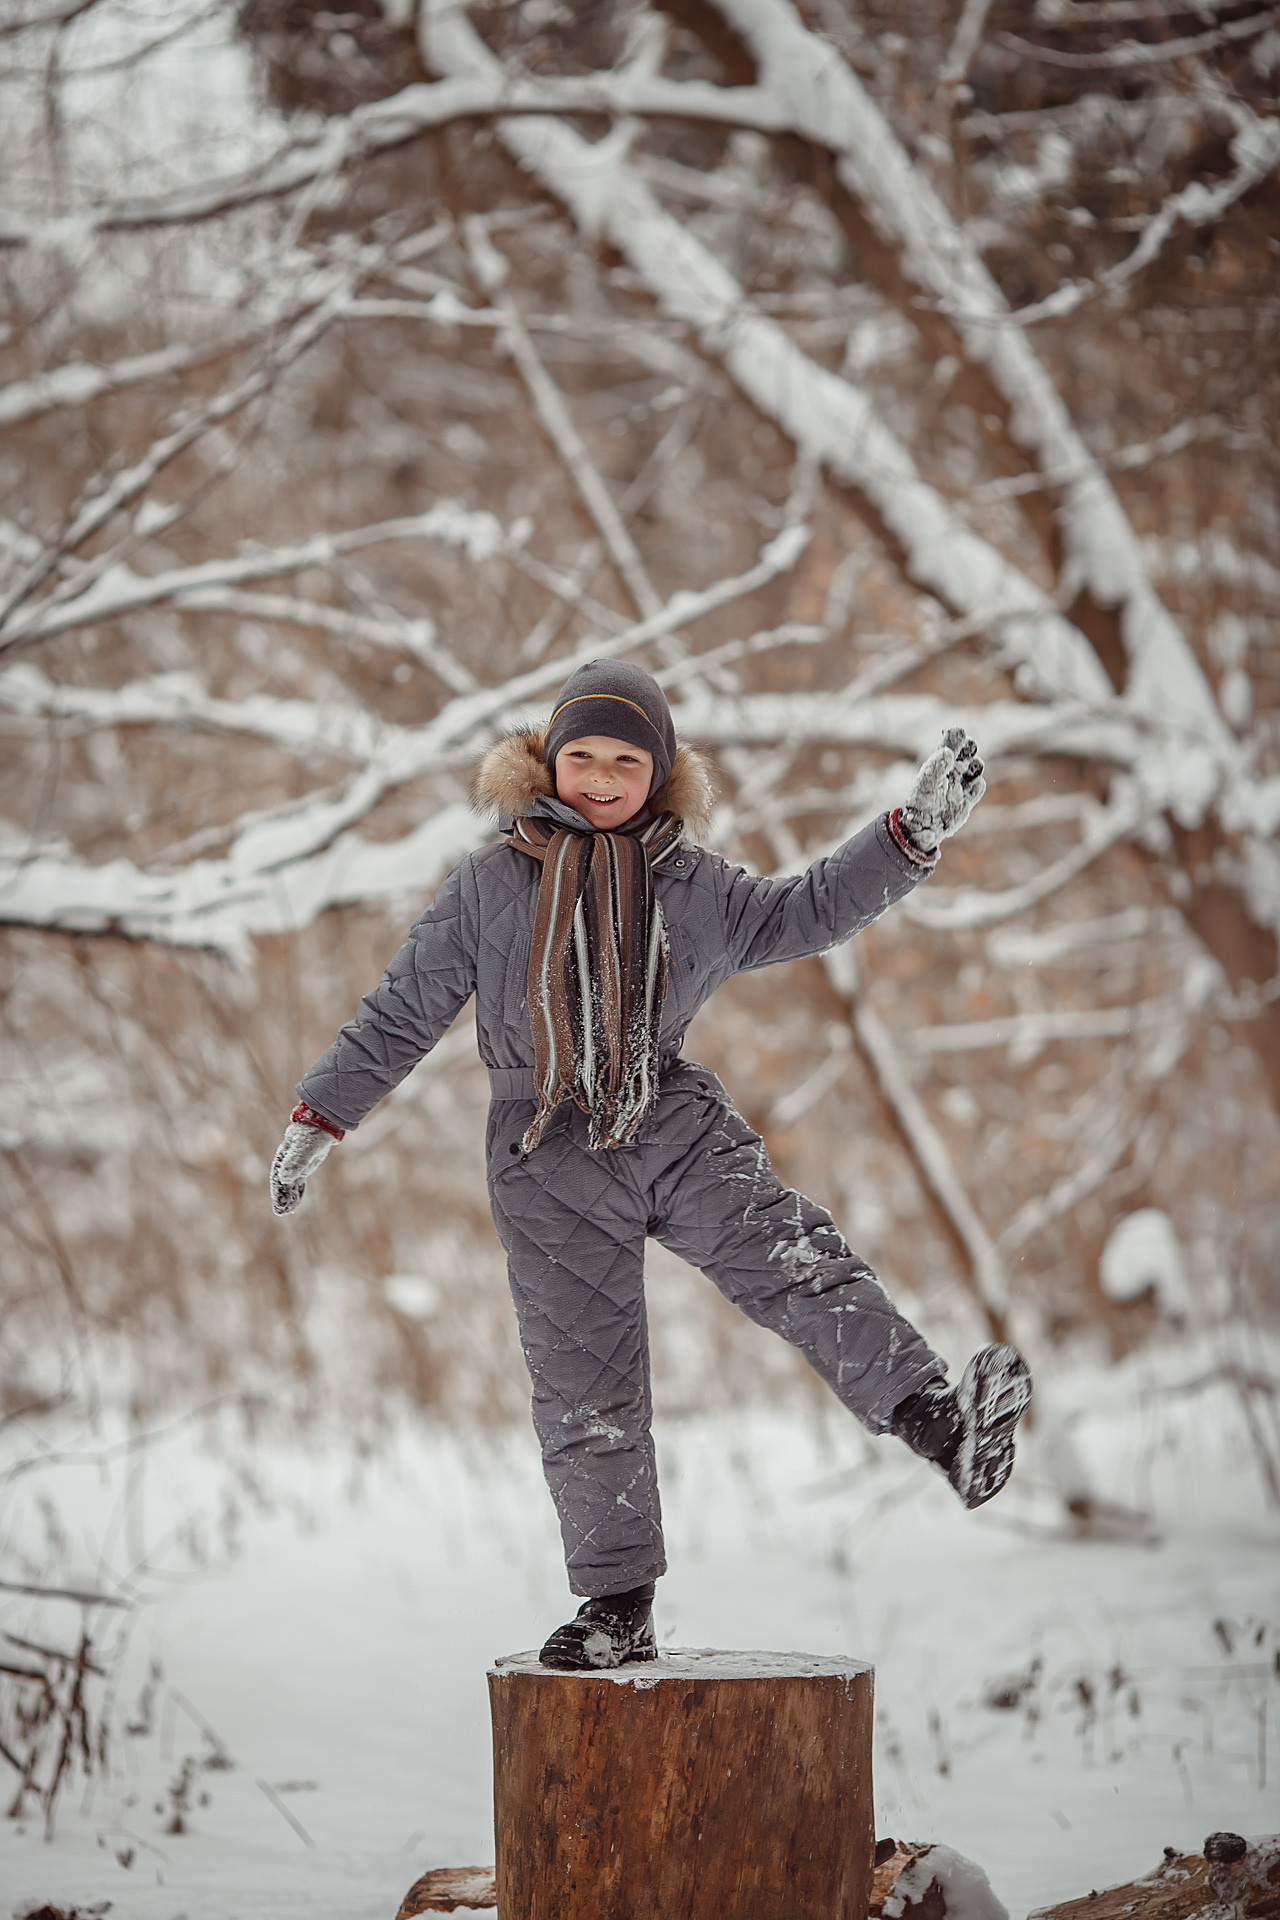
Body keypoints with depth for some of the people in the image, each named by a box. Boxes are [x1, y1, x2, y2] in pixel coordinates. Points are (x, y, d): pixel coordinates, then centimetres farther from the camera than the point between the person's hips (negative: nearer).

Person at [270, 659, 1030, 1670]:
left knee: (796, 1258, -26)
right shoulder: (492, 885, 4)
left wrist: (916, 829, 5)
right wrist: (320, 1117, 10)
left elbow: (810, 909, 16)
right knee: (585, 1391, -1)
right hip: (550, 1159, -1)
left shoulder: (694, 885, 9)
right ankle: (619, 1605, 8)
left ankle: (937, 1414, -42)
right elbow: (402, 1013, 10)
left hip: (676, 1127, 1)